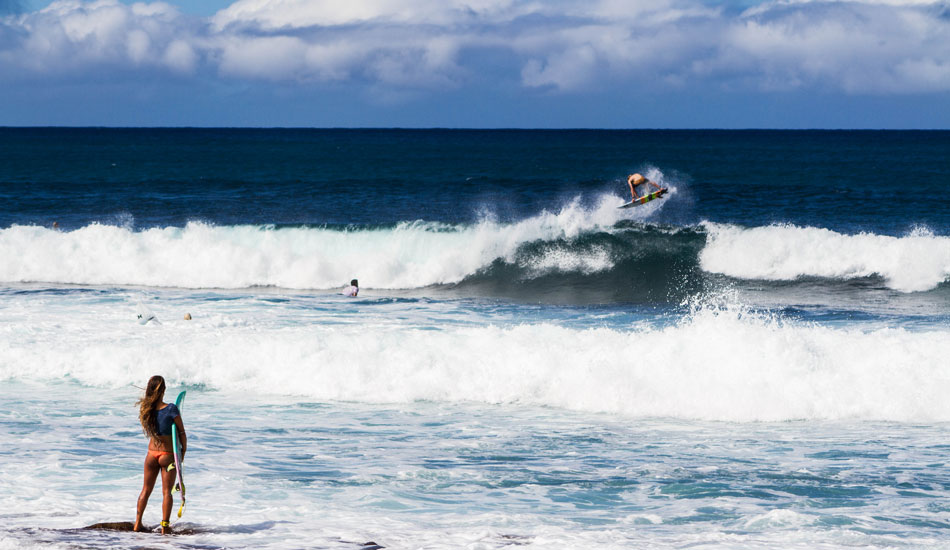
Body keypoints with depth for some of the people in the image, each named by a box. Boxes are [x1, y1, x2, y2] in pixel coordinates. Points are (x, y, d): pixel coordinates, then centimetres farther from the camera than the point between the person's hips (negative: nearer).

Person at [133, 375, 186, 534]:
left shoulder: (146, 408, -5)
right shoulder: (171, 409, -17)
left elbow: (148, 429, 6)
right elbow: (182, 432, -10)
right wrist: (183, 451, 3)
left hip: (151, 454, 4)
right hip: (168, 455, -4)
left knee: (146, 490, 17)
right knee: (166, 491, 3)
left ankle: (137, 523, 18)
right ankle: (165, 526, 1)